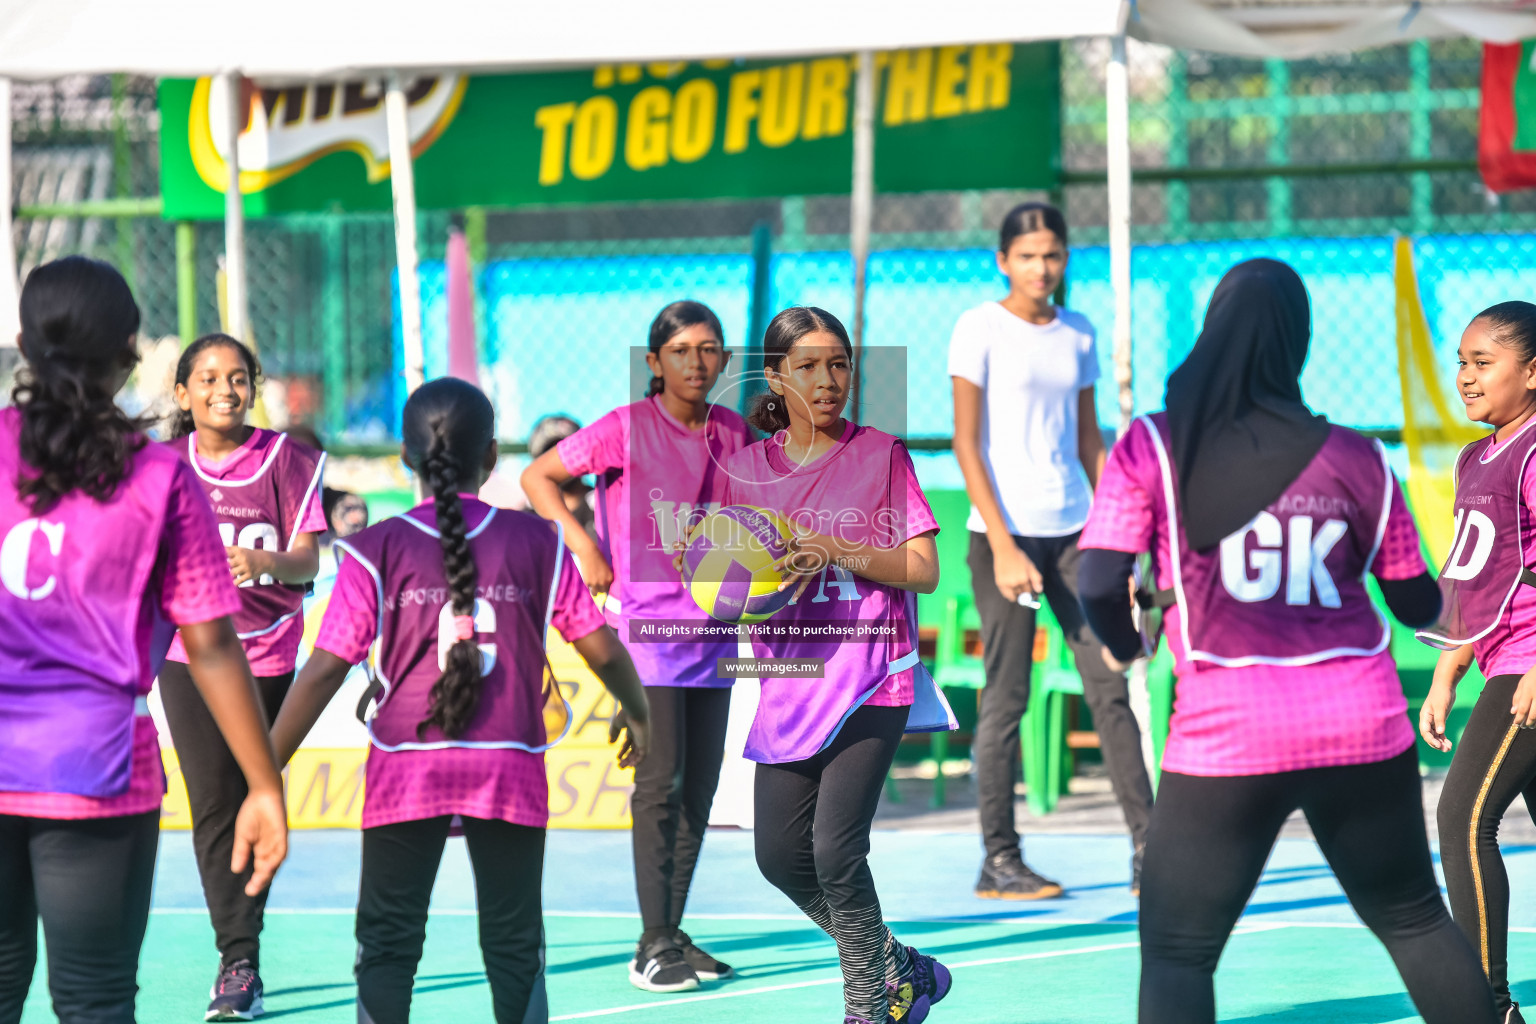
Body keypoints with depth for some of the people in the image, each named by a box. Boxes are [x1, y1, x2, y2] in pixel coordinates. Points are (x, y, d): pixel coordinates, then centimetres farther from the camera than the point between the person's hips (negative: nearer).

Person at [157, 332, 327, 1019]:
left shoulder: (287, 460, -2)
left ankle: (240, 964, 9)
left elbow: (307, 559, -10)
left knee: (254, 805, 0)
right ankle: (238, 961, -3)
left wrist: (266, 562, -27)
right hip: (187, 650, 1)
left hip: (267, 653, -1)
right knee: (212, 806, -6)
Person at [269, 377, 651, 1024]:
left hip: (406, 770, -1)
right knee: (514, 944, 11)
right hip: (510, 768, 1)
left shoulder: (379, 549, -3)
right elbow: (602, 649, 5)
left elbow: (327, 667, -8)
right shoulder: (536, 543, 1)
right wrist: (634, 711, 26)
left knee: (387, 944, 7)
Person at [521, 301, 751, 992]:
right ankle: (654, 944, -6)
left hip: (714, 622, 5)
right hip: (646, 622, -5)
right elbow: (537, 477, 0)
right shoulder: (627, 429, -8)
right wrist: (582, 546, -9)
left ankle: (673, 935, 14)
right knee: (660, 779, -10)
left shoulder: (734, 434, 7)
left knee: (699, 785, 6)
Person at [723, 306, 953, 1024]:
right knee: (780, 856, 3)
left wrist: (839, 553, -18)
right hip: (790, 685, 5)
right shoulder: (747, 468, 8)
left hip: (872, 678, -5)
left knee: (836, 851, -15)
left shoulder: (881, 456, -1)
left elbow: (923, 570, -5)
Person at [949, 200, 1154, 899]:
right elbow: (966, 445, -8)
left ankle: (1148, 849, 0)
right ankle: (999, 861, 4)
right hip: (1004, 534, -5)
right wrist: (1002, 547, -15)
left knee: (1110, 684, -1)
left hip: (1073, 531, 5)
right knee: (1005, 699, -3)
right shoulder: (980, 330, -4)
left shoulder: (1077, 335, 12)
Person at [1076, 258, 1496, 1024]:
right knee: (1414, 920, 20)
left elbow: (1099, 585, -11)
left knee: (1175, 952, 4)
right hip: (1362, 727, 3)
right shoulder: (1354, 458, 2)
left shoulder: (1152, 448, -4)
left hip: (1227, 732, -2)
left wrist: (1124, 643, 10)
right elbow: (1419, 606, 9)